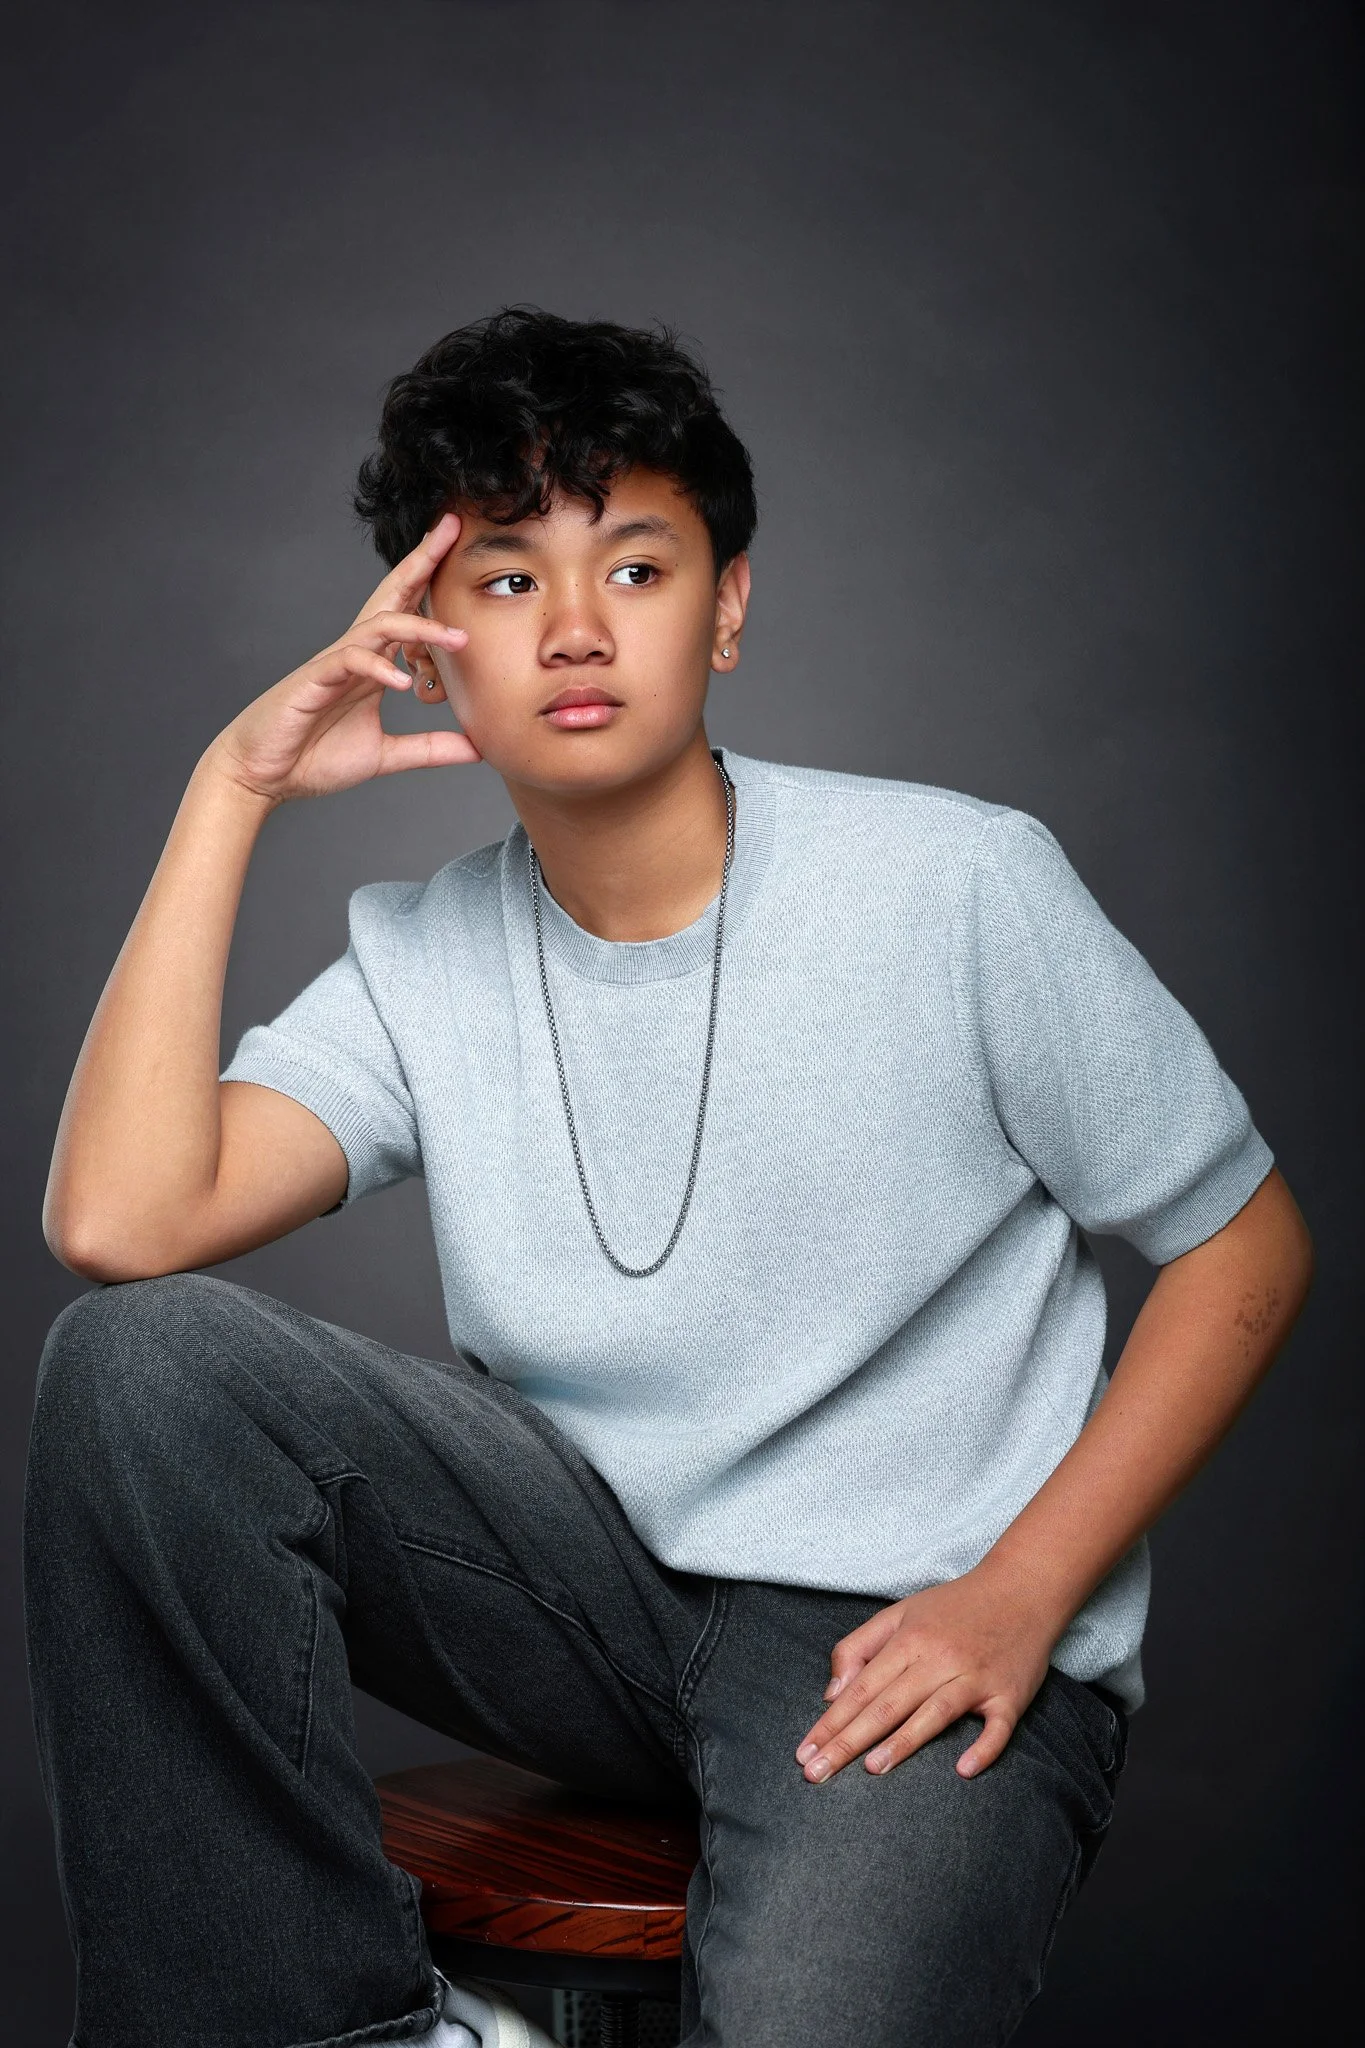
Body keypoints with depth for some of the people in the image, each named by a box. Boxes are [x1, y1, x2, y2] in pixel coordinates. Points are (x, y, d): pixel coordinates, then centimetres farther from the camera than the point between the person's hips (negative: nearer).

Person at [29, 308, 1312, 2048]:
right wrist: (229, 793, -10)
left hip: (910, 1641, -4)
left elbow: (1244, 1247, -1)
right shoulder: (418, 958, 1)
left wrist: (1018, 1595, -11)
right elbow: (119, 1224, -15)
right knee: (141, 1353, -17)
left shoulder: (960, 888, -9)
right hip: (594, 1579, 4)